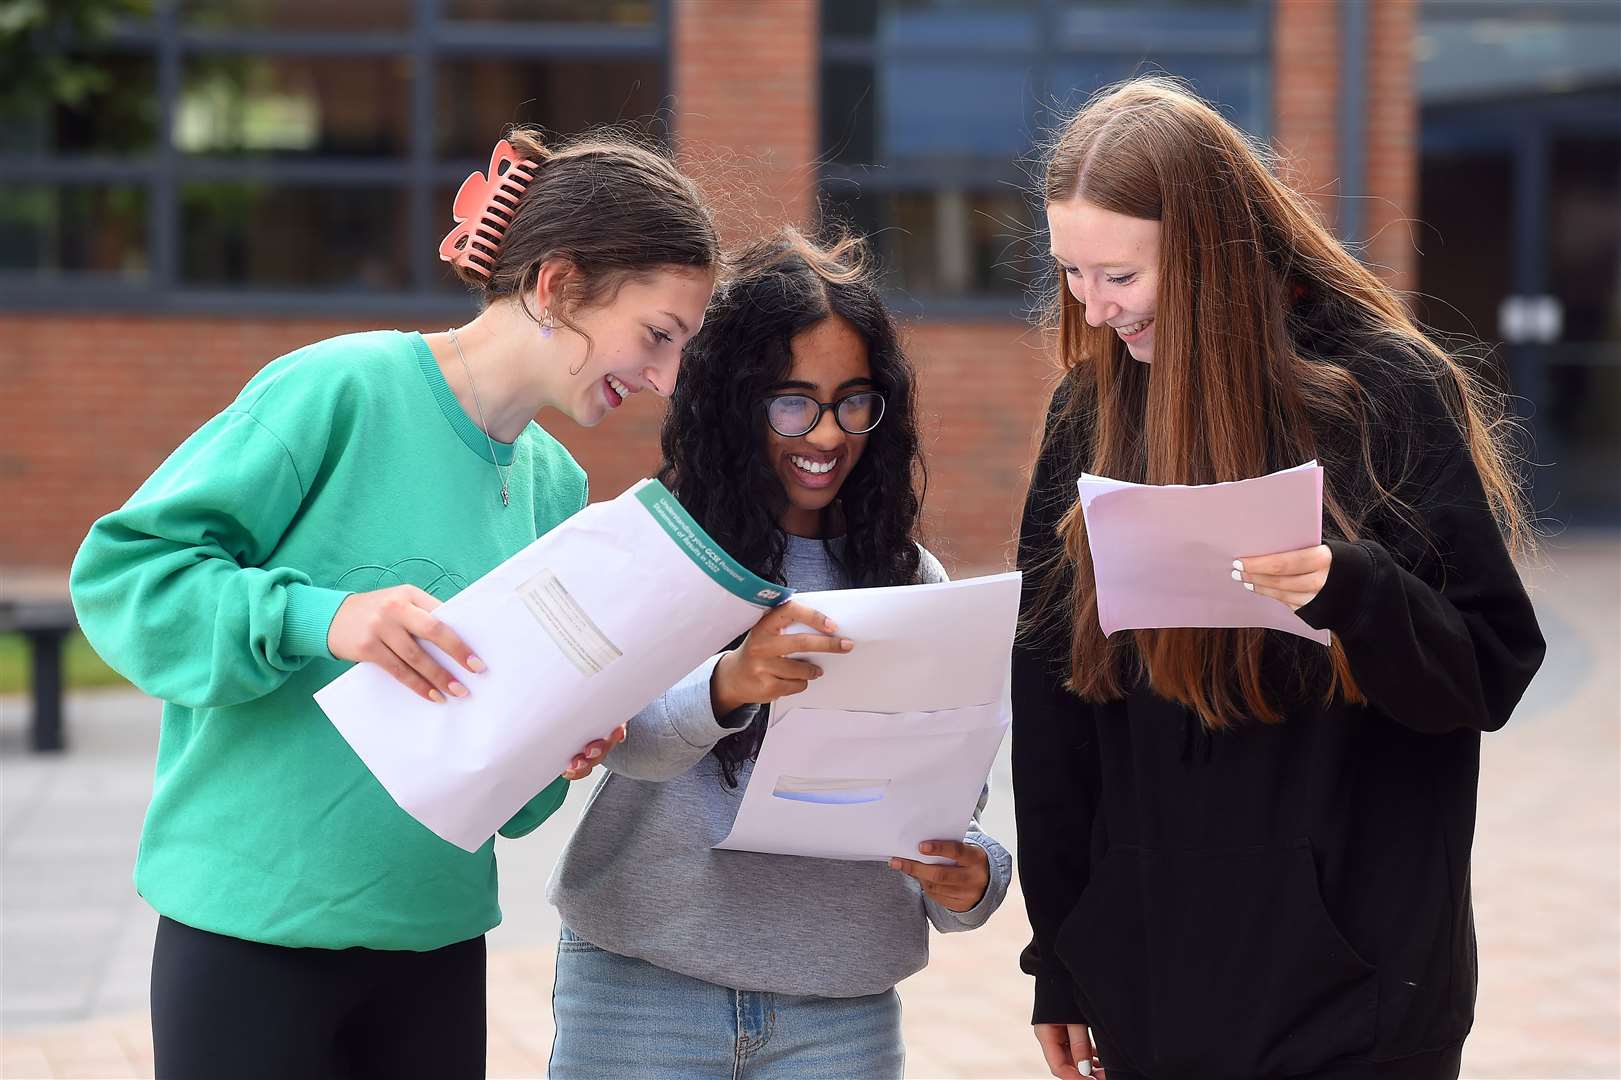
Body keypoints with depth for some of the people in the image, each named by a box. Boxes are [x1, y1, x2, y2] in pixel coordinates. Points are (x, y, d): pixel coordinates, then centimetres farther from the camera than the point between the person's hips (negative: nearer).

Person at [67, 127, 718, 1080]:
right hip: (258, 929, -6)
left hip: (439, 932, 6)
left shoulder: (556, 484, 8)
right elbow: (122, 569, -14)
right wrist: (322, 618, -27)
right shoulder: (343, 390, -13)